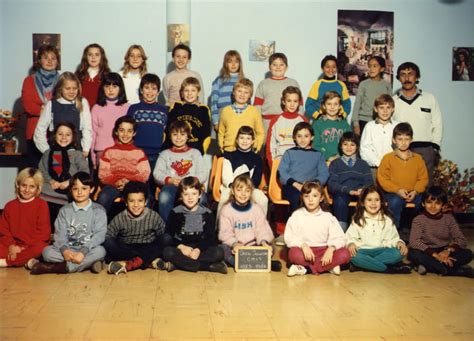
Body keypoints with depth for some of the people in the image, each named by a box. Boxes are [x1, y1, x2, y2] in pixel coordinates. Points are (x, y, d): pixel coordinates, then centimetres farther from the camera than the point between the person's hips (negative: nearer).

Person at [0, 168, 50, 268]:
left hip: (33, 246, -3)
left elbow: (43, 233, -6)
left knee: (41, 248, -35)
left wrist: (24, 247, -14)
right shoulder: (10, 205, 11)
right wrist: (11, 246, -11)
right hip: (13, 246, 3)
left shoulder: (42, 205, 0)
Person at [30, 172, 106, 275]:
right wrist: (64, 249, -22)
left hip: (89, 249, -2)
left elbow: (99, 235, -10)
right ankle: (88, 262, -29)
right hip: (68, 249, 2)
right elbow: (60, 233, 0)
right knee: (47, 251, -23)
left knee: (100, 251, -34)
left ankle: (55, 268, -31)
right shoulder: (65, 210, 11)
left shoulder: (98, 210, 2)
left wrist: (83, 251, -26)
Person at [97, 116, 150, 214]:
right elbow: (103, 174, 7)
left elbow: (144, 174, 5)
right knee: (103, 197, -34)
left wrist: (129, 181, -14)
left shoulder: (139, 153, 16)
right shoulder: (109, 152, 17)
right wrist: (115, 181, -14)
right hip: (113, 185, 1)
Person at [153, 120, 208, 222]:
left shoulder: (195, 153, 25)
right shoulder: (165, 154, 26)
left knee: (200, 198, -37)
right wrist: (170, 180, -8)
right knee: (164, 197, -37)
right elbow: (157, 173, 12)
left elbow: (203, 174, 13)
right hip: (171, 186, 0)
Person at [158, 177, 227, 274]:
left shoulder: (207, 214, 5)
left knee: (219, 253, -27)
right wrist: (181, 246, -18)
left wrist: (198, 249, -18)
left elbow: (211, 238, 0)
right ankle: (211, 266, -31)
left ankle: (176, 264, -28)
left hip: (201, 249, 0)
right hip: (181, 248, 0)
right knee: (167, 252, -32)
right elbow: (168, 236, 0)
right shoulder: (175, 213, 4)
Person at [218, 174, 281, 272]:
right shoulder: (226, 210, 2)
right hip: (234, 247, -1)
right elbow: (225, 233, -7)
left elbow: (262, 230, 0)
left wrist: (263, 241, -24)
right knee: (222, 249, -33)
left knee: (270, 248, -24)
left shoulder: (257, 209, 8)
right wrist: (234, 243, -28)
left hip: (253, 246, 2)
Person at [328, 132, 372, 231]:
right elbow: (332, 184, 4)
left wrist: (362, 190, -14)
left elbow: (369, 182, 11)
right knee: (340, 200, -37)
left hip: (360, 194, 1)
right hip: (342, 193, -1)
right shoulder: (335, 164, 19)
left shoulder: (363, 164, 25)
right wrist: (349, 191, -13)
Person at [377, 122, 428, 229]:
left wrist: (415, 191, -10)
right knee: (395, 202, -35)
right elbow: (382, 178, -3)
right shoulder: (388, 158, 2)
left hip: (413, 194, 3)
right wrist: (397, 190, -13)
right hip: (393, 193, -3)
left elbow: (423, 178, 9)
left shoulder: (417, 158, 11)